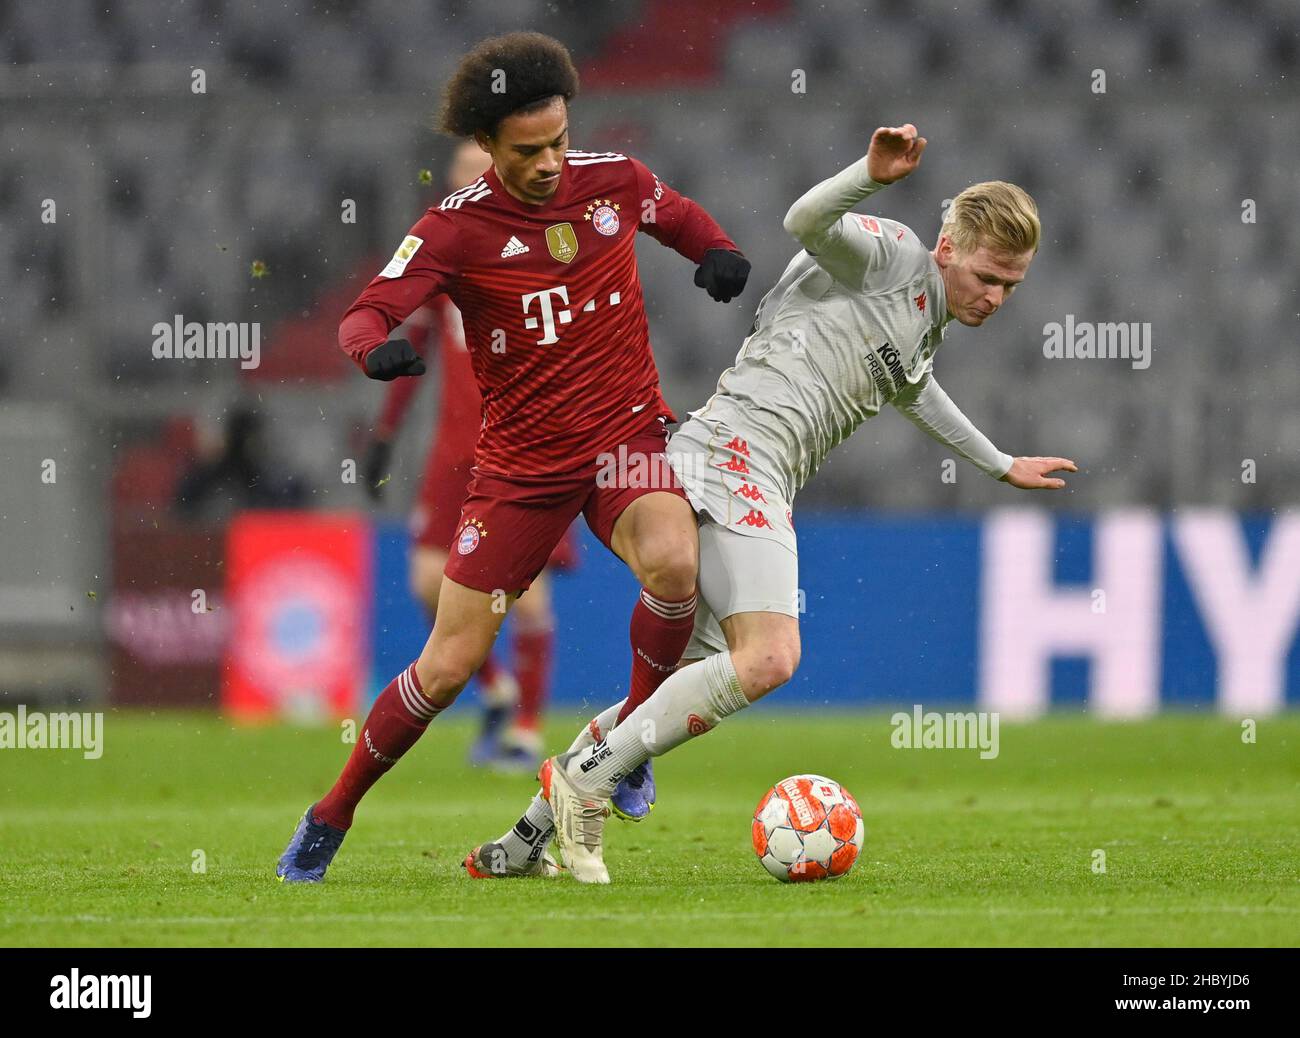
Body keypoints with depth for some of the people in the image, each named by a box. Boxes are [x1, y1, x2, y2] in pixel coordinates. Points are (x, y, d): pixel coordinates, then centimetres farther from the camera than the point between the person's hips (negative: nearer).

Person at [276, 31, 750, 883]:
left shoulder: (614, 181, -3)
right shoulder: (457, 227, -11)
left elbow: (683, 218, 19)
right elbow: (366, 315, -18)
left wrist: (721, 256, -3)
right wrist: (377, 348, -41)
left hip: (627, 431, 1)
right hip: (521, 458, -1)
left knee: (672, 563, -33)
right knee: (447, 668, -1)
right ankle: (330, 821, 20)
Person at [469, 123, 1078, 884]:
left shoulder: (928, 327, 26)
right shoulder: (892, 256, -1)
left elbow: (914, 394, 49)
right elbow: (806, 222, -21)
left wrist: (1004, 467, 60)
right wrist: (873, 175, -39)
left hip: (765, 483, 10)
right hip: (737, 448, -10)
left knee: (697, 687, 5)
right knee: (769, 658, -25)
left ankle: (526, 841, 8)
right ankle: (586, 778, -17)